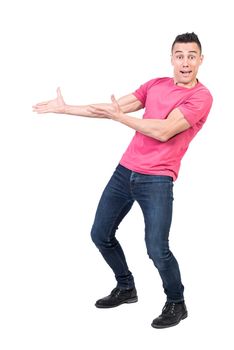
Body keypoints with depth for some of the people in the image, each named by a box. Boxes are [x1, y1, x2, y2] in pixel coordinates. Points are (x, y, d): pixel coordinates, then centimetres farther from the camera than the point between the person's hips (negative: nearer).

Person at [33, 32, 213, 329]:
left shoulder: (201, 96, -7)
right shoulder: (155, 84, 12)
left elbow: (164, 131, -18)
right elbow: (113, 108, 14)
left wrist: (120, 117, -10)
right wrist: (65, 108, 15)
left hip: (157, 180, -6)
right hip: (125, 171, 7)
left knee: (157, 250, -14)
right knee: (100, 235, 13)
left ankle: (176, 304, 13)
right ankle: (126, 288, 34)